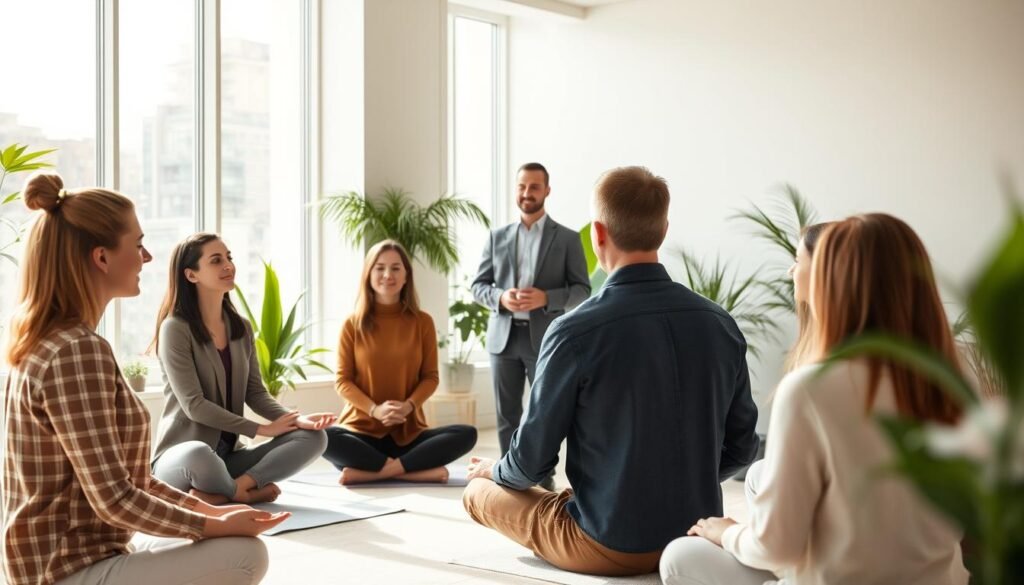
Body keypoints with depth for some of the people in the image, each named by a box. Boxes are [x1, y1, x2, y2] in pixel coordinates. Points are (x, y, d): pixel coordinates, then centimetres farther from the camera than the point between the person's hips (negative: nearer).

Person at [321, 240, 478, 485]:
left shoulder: (422, 322, 3)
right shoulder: (353, 324, 1)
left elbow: (430, 377, 5)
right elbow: (343, 381, 0)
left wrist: (409, 405, -15)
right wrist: (374, 409, -16)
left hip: (408, 431, 2)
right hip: (362, 430, -1)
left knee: (467, 434, -23)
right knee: (323, 438, -34)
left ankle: (371, 472, -26)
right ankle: (422, 471, -30)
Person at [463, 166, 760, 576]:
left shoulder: (575, 332, -20)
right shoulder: (720, 325, -7)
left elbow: (533, 461, -10)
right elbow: (740, 448, 3)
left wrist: (496, 470, 13)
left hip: (608, 548, -5)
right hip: (698, 541, 6)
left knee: (479, 491, 17)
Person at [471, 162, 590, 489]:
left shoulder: (567, 238, 4)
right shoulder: (498, 237, 12)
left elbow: (582, 290, 0)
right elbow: (478, 286, 11)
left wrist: (545, 297, -17)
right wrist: (501, 297, -11)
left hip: (544, 337, -3)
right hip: (504, 336, 3)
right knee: (507, 414, 6)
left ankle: (543, 482, 9)